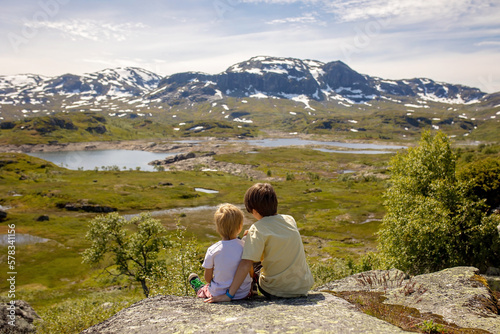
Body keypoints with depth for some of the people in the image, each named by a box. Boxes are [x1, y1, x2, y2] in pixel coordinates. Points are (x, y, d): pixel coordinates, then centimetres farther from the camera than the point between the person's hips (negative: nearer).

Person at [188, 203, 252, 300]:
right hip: (244, 294, 1)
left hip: (218, 294, -1)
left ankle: (199, 289, 56)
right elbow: (250, 273, -2)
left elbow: (207, 278, -7)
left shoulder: (212, 250, -17)